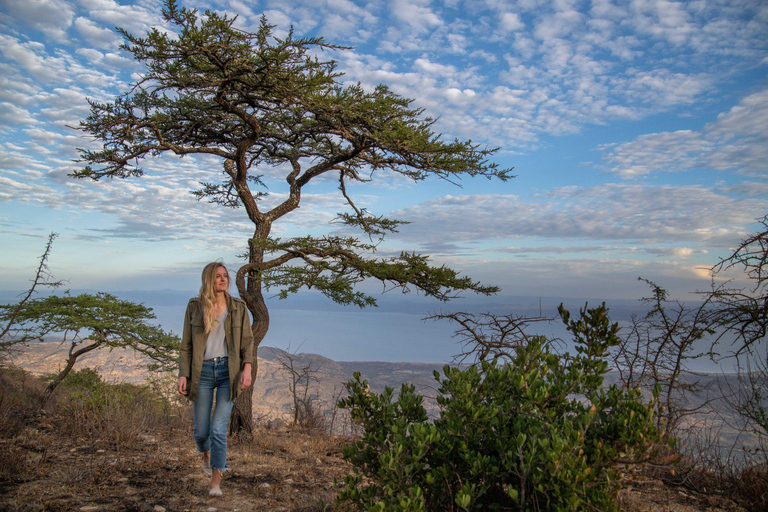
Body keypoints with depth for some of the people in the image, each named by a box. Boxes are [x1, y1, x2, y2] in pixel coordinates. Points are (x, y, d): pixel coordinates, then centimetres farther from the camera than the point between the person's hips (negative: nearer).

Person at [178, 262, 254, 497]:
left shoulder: (238, 307, 3)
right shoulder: (194, 306, 3)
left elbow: (247, 341, 3)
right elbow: (186, 345, 5)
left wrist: (247, 368, -11)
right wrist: (183, 374, -3)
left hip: (228, 370, -1)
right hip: (203, 371, 1)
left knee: (218, 429, -8)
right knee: (201, 431, 9)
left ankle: (216, 483, 4)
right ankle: (206, 455, 44)